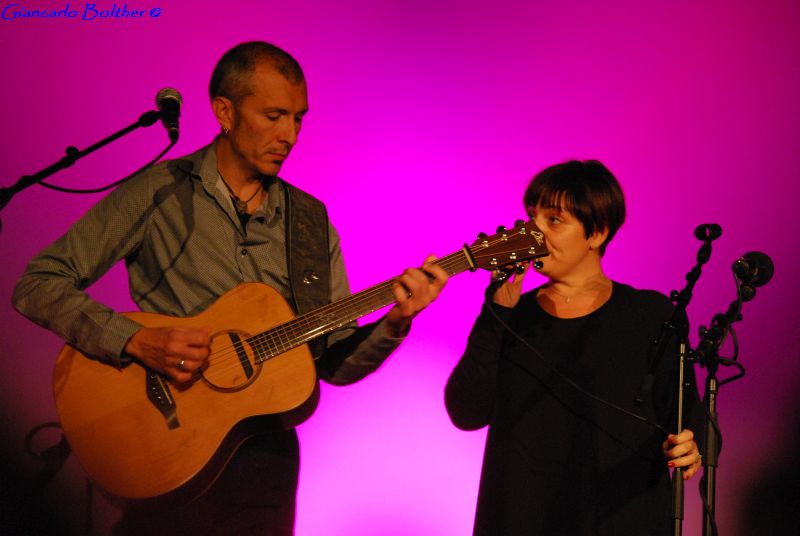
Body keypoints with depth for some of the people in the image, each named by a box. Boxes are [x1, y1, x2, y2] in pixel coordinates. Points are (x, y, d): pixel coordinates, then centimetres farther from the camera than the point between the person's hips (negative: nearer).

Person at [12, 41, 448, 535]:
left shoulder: (311, 222, 6)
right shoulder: (159, 193, -6)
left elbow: (335, 362, 6)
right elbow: (37, 284, -9)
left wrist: (394, 323, -13)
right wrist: (137, 341, -21)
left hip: (265, 455, 4)